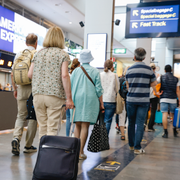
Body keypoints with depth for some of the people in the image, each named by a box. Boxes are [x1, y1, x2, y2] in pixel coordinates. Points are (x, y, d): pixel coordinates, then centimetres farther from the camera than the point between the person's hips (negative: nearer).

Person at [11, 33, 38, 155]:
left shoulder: (18, 55, 8)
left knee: (21, 116, 11)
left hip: (21, 89, 4)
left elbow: (13, 74, 8)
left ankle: (16, 137, -12)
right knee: (33, 117, 6)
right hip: (34, 89, -3)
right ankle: (28, 145, 12)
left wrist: (15, 89, 17)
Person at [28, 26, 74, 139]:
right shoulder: (63, 54, -1)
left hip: (38, 95, 4)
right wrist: (69, 98, -10)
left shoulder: (38, 53, 13)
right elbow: (64, 75, -12)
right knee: (52, 129, -1)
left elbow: (30, 74, 9)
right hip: (55, 96, -4)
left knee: (42, 127, 13)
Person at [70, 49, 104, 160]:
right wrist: (101, 103, 6)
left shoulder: (76, 71, 6)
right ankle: (81, 152, -3)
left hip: (76, 99, 2)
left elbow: (70, 86, 7)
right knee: (85, 126, -3)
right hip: (90, 100, -2)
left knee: (77, 125, 12)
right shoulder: (95, 72, 1)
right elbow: (98, 89, -1)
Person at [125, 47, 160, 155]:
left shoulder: (129, 70, 0)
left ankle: (131, 145, 25)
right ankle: (137, 148, 0)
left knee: (131, 123, 14)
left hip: (131, 99, 2)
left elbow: (128, 86, 8)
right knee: (140, 124, 1)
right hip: (144, 100, -2)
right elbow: (154, 84, 4)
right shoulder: (149, 70, -4)